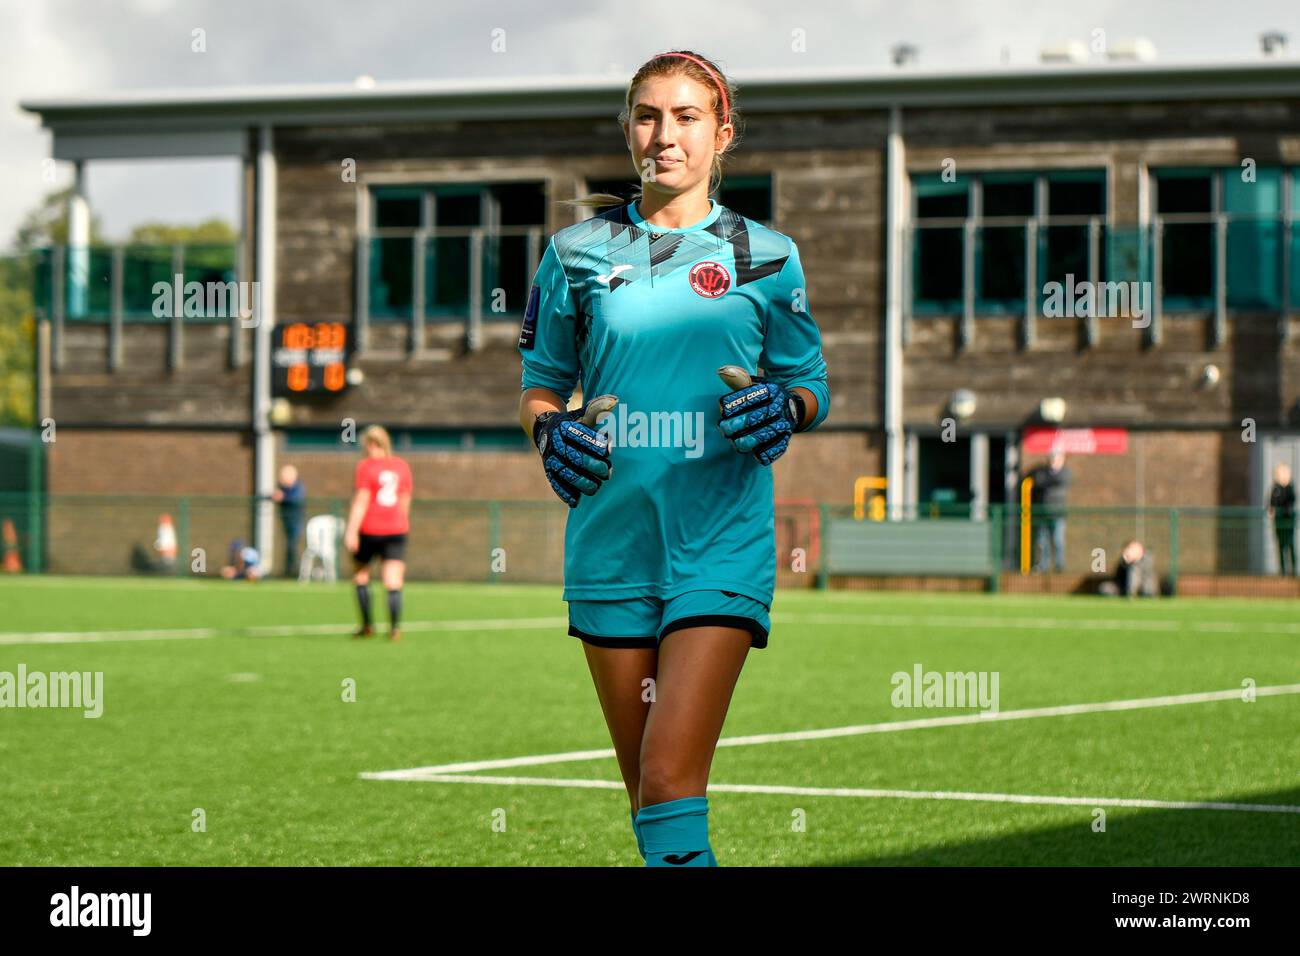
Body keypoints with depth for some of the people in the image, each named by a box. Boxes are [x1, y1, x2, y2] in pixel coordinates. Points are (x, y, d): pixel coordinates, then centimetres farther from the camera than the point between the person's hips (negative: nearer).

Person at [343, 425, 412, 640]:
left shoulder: (366, 466, -6)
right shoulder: (402, 466, 9)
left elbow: (361, 501, -12)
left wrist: (351, 531, -13)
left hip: (370, 529, -3)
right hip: (396, 529, 3)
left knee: (360, 575, 14)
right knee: (393, 581, -2)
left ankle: (367, 625, 13)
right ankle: (395, 627, -14)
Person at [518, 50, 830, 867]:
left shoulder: (765, 254, 4)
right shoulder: (579, 250, 8)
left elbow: (812, 385, 10)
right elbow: (540, 382, 14)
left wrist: (783, 409, -12)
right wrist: (550, 428, -7)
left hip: (722, 543, -3)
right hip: (611, 538, 3)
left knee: (670, 779, -16)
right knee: (645, 789, 8)